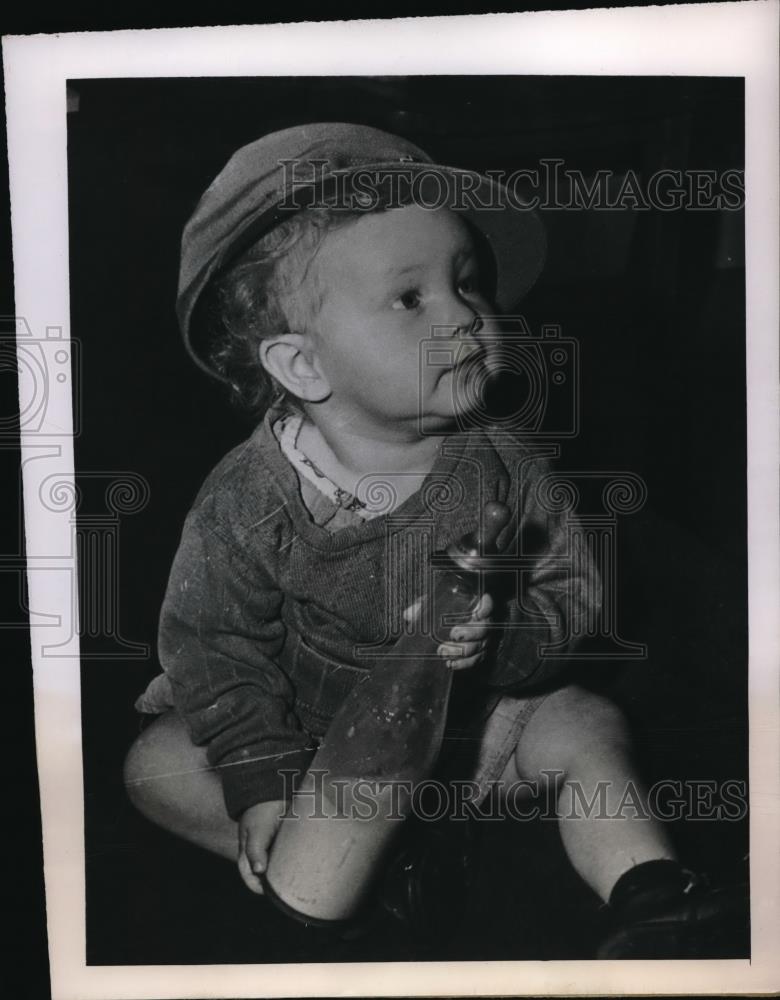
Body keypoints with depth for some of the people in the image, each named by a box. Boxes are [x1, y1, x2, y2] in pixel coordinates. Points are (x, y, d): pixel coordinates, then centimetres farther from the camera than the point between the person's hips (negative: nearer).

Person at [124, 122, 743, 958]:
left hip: (480, 714, 1)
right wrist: (264, 781, -19)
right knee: (158, 767, -14)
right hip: (309, 726, 0)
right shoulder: (248, 499, -21)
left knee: (589, 727, -18)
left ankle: (650, 897, -12)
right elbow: (215, 644, -13)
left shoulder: (505, 467, -17)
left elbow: (572, 593, -10)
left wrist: (501, 637, -31)